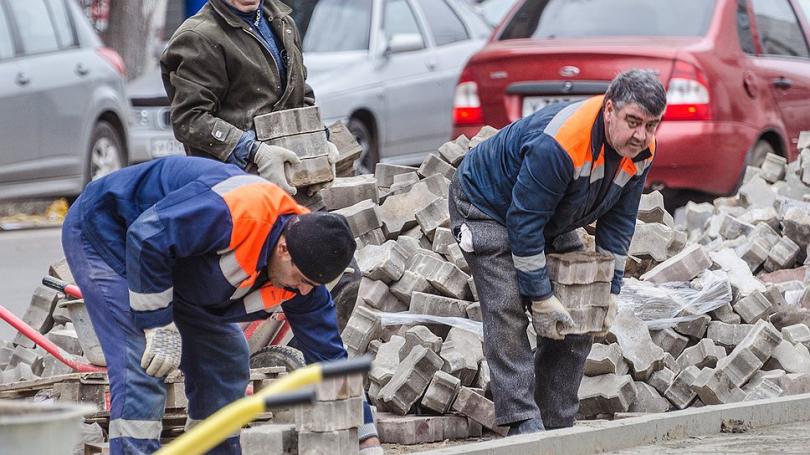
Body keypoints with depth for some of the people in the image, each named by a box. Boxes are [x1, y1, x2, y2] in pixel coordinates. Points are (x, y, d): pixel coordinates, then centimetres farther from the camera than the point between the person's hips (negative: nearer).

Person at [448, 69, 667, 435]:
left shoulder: (641, 151, -15)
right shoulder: (558, 145, -41)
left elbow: (618, 221, -2)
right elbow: (524, 222, -34)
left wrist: (611, 289, -6)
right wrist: (540, 296, -30)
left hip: (552, 222, 8)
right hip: (489, 208, -8)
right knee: (507, 315, -22)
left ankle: (557, 426, 7)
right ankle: (524, 425, -26)